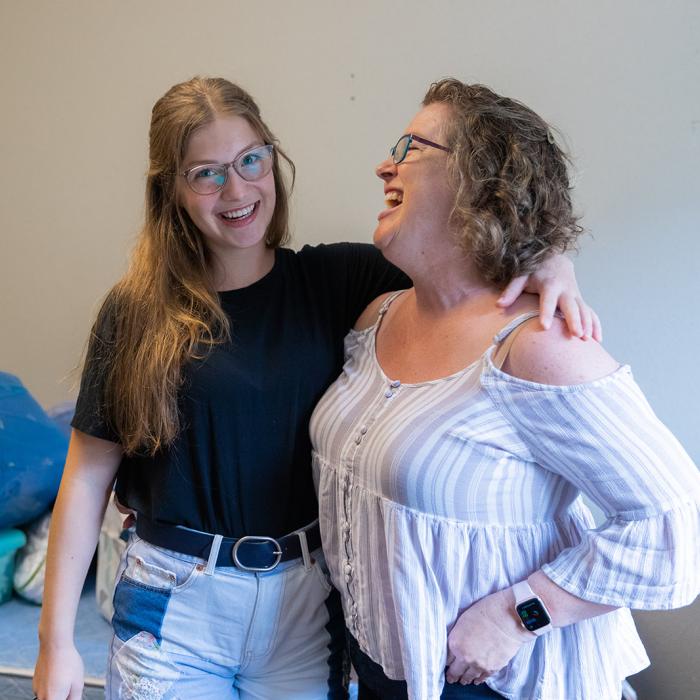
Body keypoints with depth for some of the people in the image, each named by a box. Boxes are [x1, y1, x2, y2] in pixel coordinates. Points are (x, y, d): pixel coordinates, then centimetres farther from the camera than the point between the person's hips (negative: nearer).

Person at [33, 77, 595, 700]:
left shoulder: (334, 281, -2)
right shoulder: (138, 312, -7)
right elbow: (88, 478, -5)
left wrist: (550, 262, -26)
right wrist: (56, 640, -5)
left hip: (306, 601, 2)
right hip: (176, 603, -1)